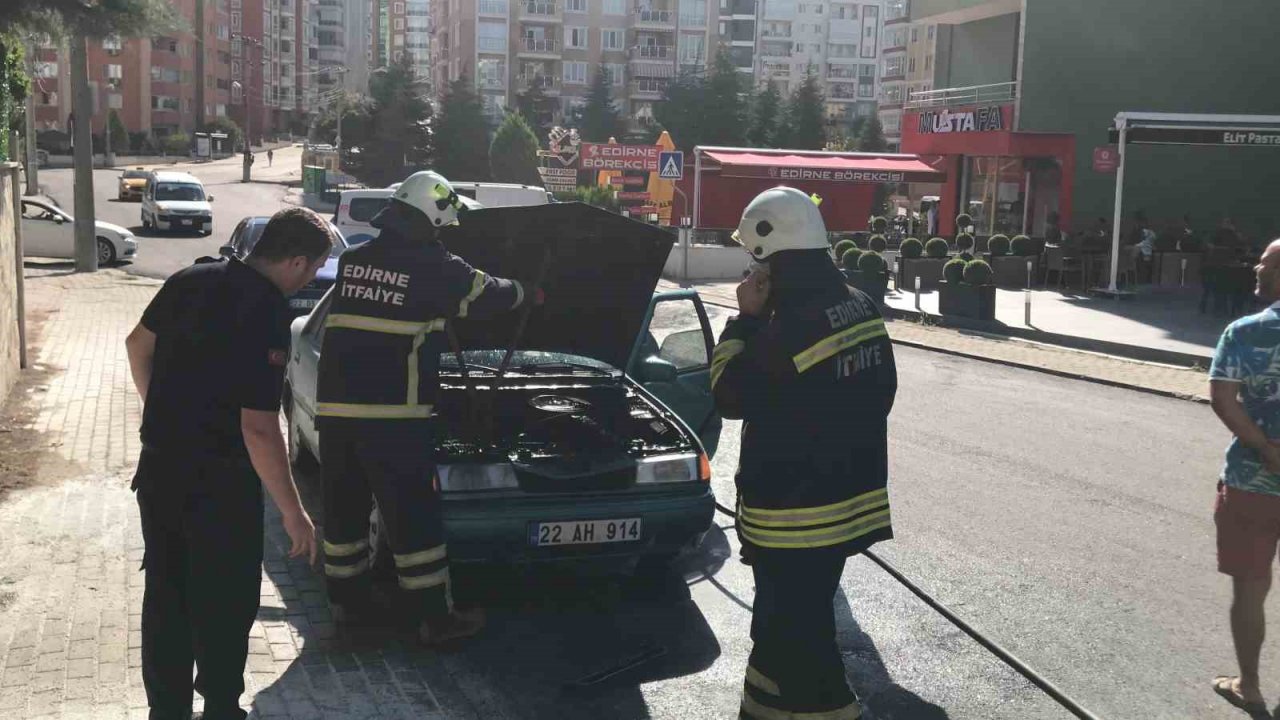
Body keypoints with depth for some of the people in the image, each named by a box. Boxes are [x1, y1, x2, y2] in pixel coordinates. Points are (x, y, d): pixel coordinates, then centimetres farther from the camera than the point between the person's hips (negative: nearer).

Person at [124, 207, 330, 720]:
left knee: (165, 595, 17)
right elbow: (259, 429, -25)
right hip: (218, 482, -7)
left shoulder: (190, 280, 1)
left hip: (158, 466, 7)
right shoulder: (267, 317, -22)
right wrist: (294, 515, -19)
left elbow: (139, 343, 16)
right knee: (223, 605, 7)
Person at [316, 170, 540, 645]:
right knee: (412, 517, 1)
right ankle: (435, 618, 8)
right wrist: (528, 294, 29)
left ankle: (347, 602, 25)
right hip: (392, 413, -6)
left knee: (344, 509, 15)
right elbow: (489, 295, 8)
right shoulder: (433, 267, -6)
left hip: (335, 407, 6)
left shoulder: (353, 260, 12)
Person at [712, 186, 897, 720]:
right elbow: (882, 390, 14)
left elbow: (730, 395, -12)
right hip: (849, 498, 9)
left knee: (798, 631, 1)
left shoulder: (791, 328, -23)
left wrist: (746, 320, -6)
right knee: (783, 619, 22)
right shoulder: (861, 308, 5)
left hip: (794, 512, -9)